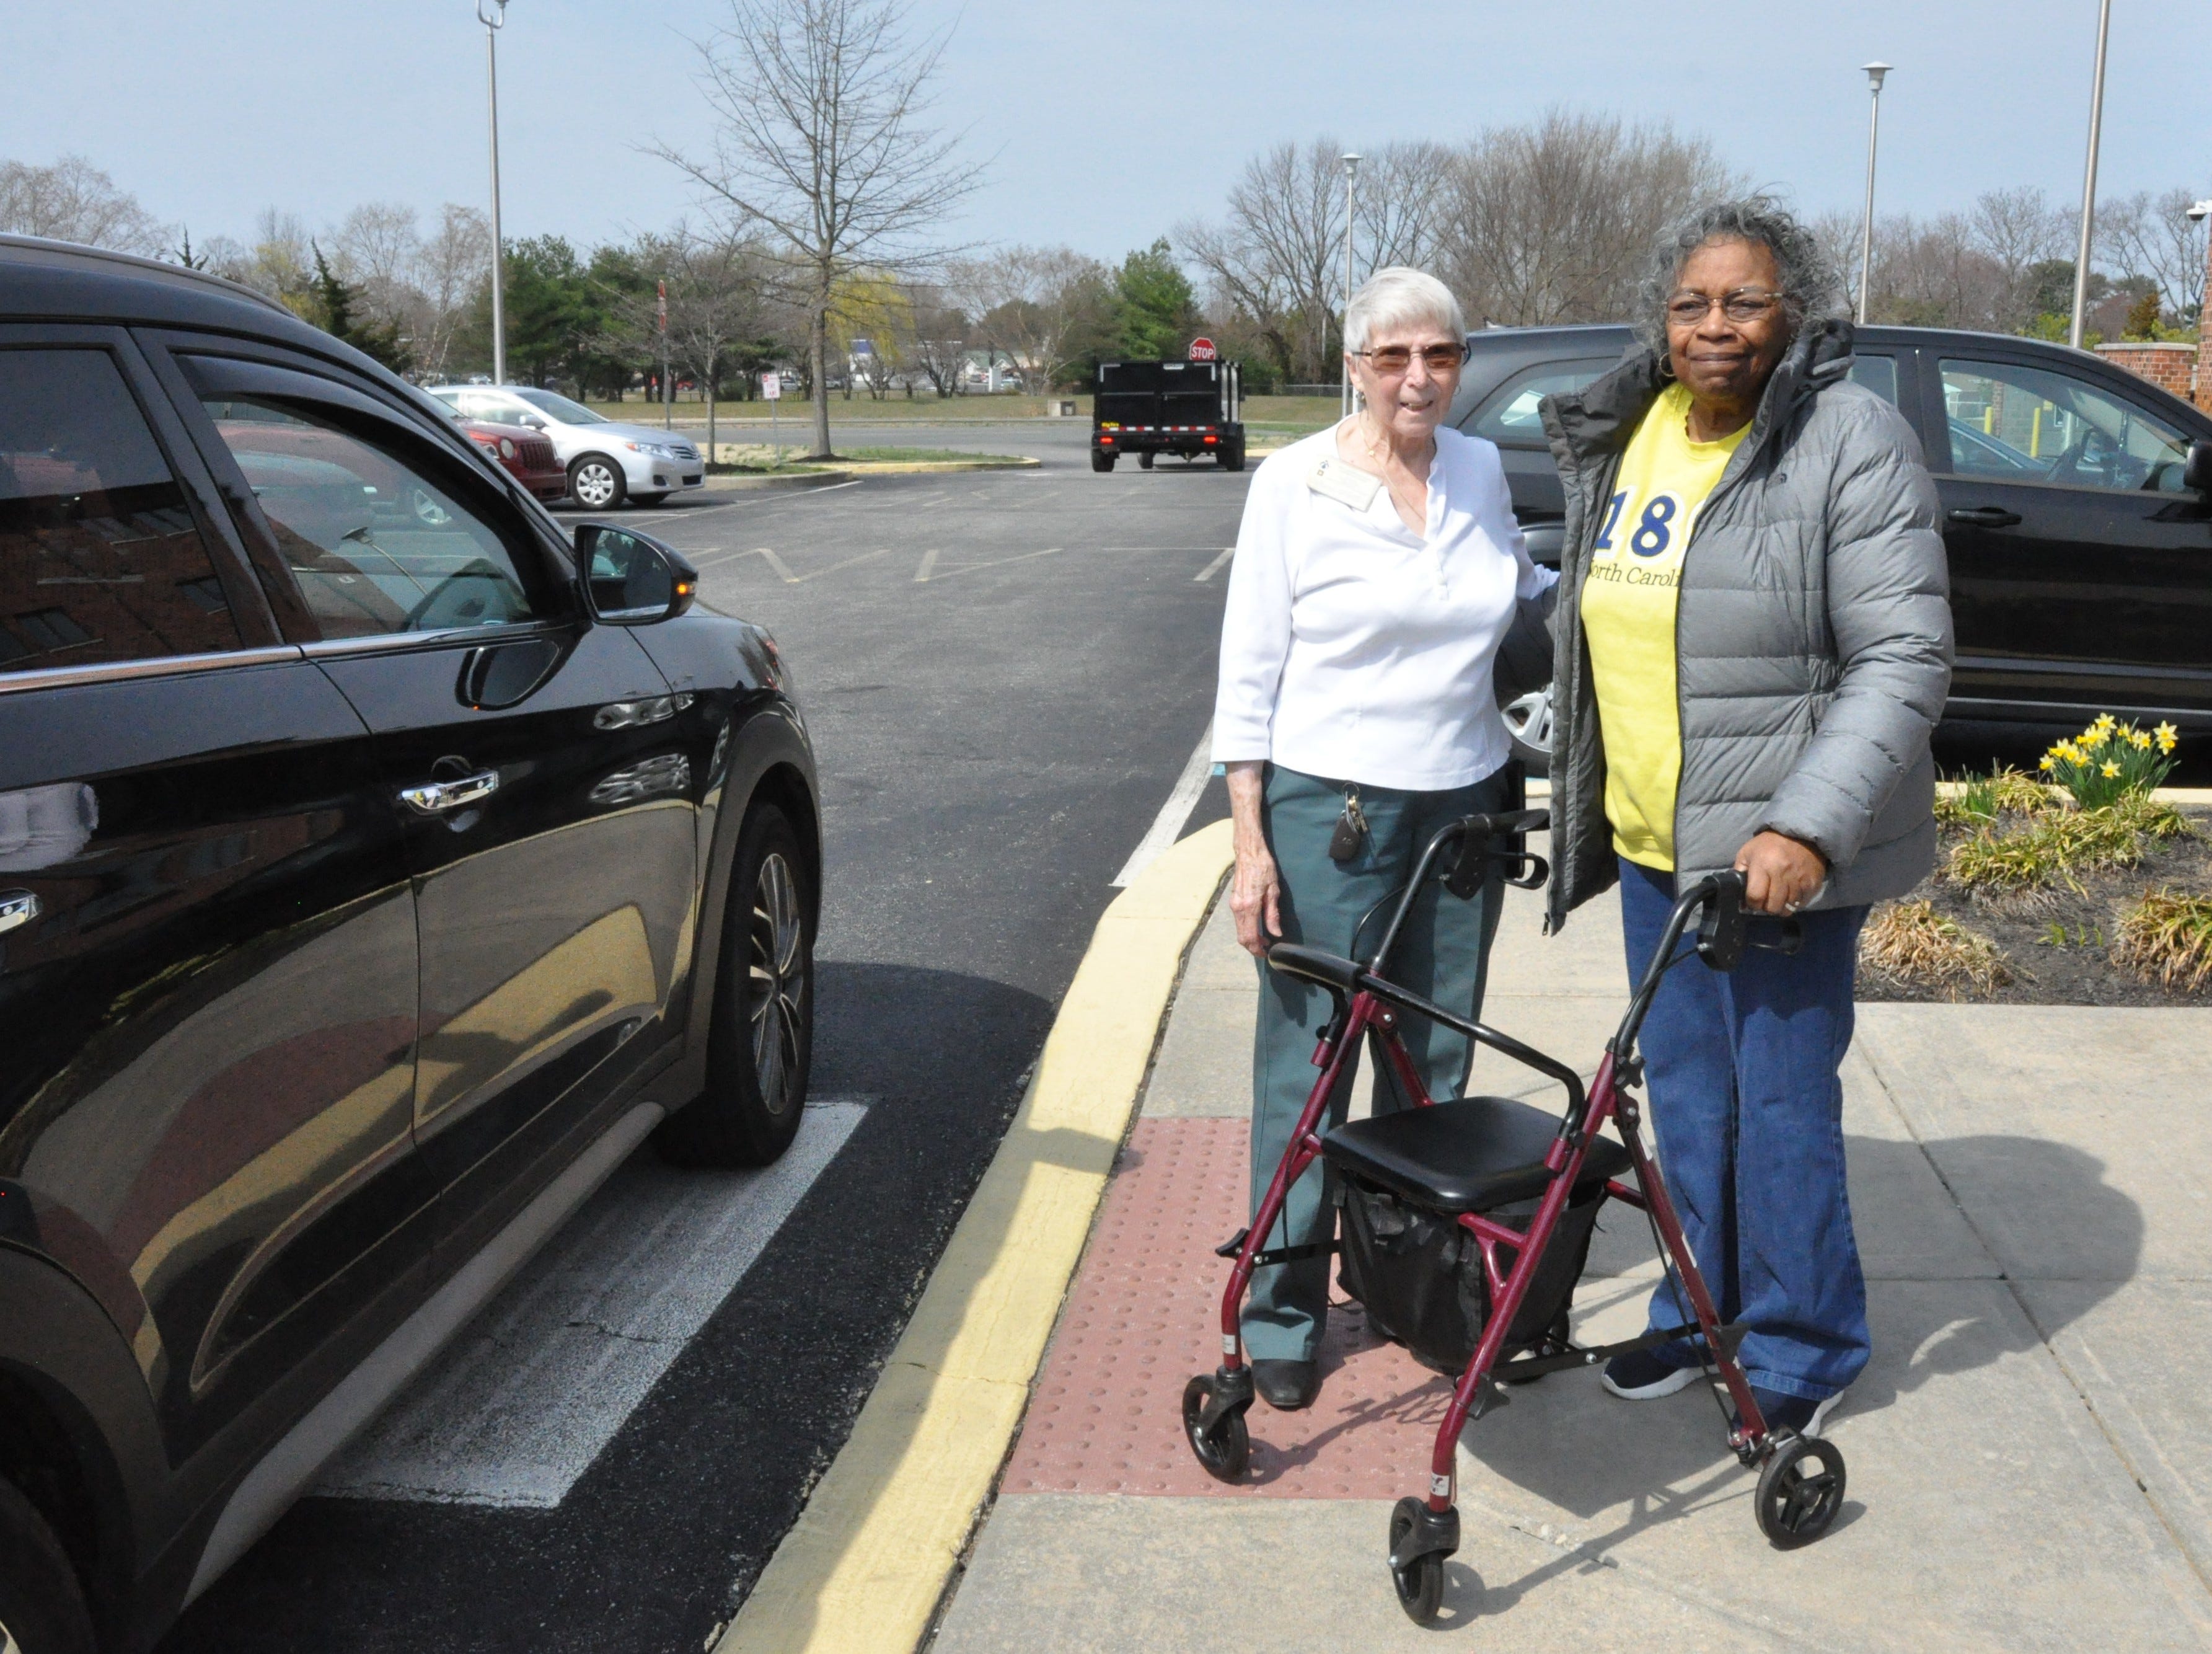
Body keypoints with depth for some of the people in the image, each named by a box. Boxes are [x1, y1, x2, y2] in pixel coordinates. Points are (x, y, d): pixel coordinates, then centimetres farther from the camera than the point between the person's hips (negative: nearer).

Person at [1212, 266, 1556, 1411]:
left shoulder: (1481, 471, 6)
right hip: (1330, 810, -4)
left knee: (1436, 1060, 13)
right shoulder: (1294, 485, -7)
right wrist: (1250, 844, -10)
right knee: (1309, 1066, 0)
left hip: (1464, 803, 5)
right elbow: (1248, 676, -6)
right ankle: (1284, 1314, 13)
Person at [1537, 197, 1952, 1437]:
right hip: (1652, 836, 7)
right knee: (1683, 1088, 16)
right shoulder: (1630, 436, 8)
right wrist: (1588, 803, 18)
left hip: (1779, 850, -7)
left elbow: (1906, 659, -18)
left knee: (1780, 1100, 2)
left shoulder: (1852, 440, -13)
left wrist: (1806, 829, -27)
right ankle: (1702, 1317, 32)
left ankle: (1802, 1351, 20)